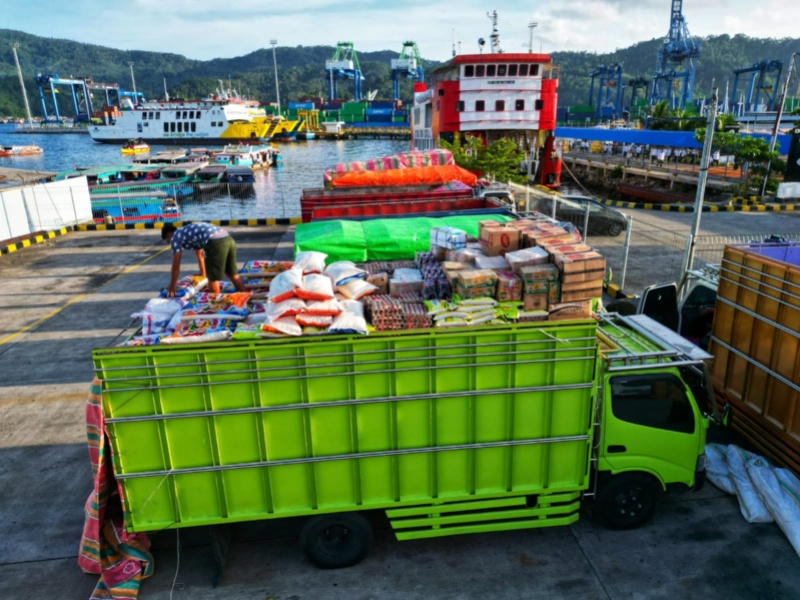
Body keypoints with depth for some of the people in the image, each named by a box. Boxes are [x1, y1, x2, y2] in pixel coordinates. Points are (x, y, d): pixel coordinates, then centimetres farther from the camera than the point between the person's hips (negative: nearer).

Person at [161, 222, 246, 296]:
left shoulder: (175, 237, 13)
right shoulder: (190, 232, 35)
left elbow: (176, 266, 13)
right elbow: (200, 255, 46)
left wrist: (172, 287, 22)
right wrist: (203, 276, 57)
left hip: (216, 243, -8)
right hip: (228, 239, 8)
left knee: (213, 278, 9)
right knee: (232, 274, 22)